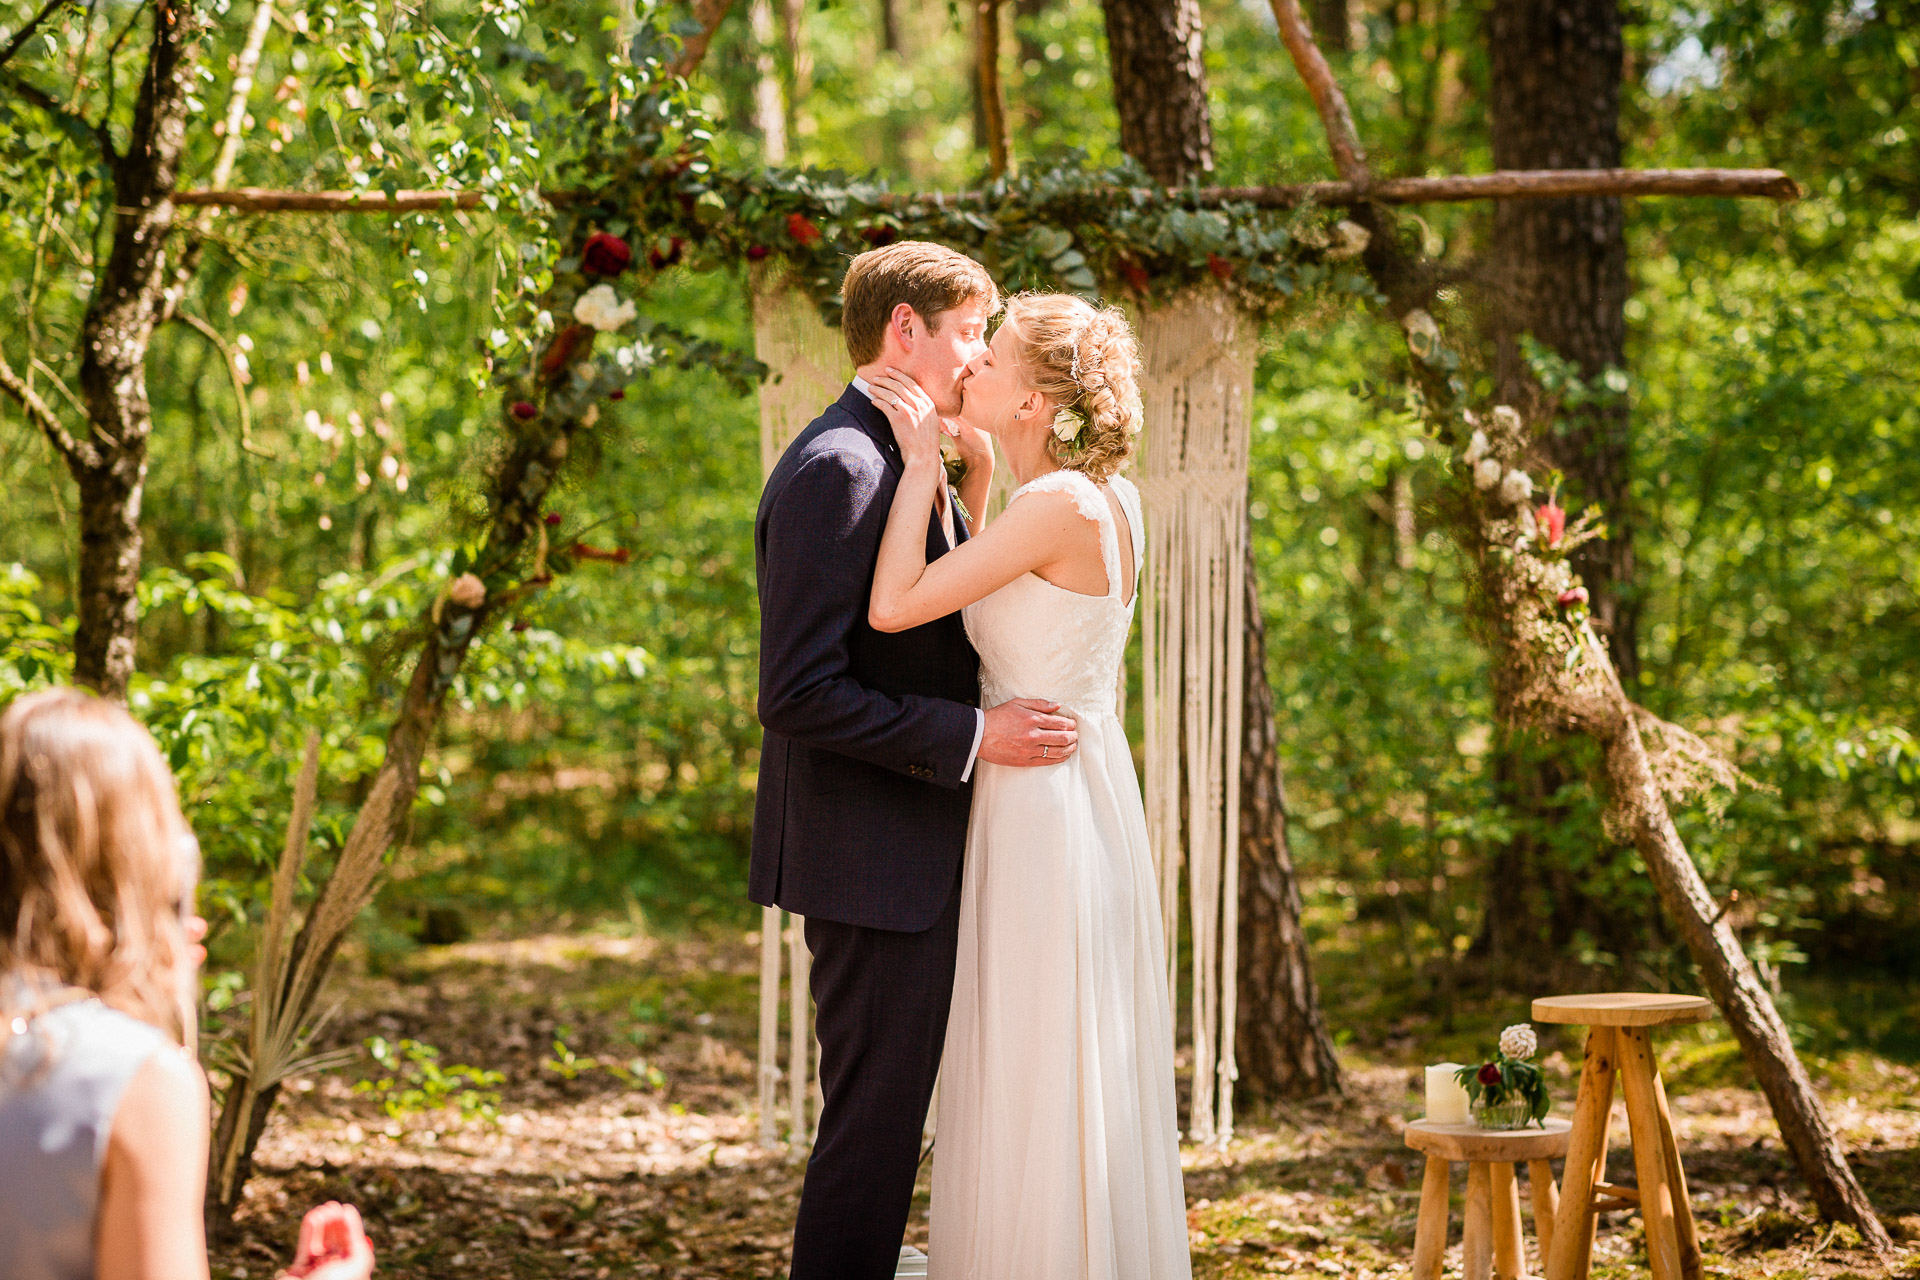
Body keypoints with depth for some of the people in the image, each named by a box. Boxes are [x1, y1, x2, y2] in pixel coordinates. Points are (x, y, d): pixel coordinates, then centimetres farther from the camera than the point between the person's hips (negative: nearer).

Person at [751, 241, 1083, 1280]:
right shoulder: (836, 469, -18)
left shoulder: (910, 464, 14)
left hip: (911, 852, 10)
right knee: (874, 1121, -4)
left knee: (886, 1117, 16)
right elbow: (798, 694, -23)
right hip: (870, 857, -10)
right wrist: (973, 735, -21)